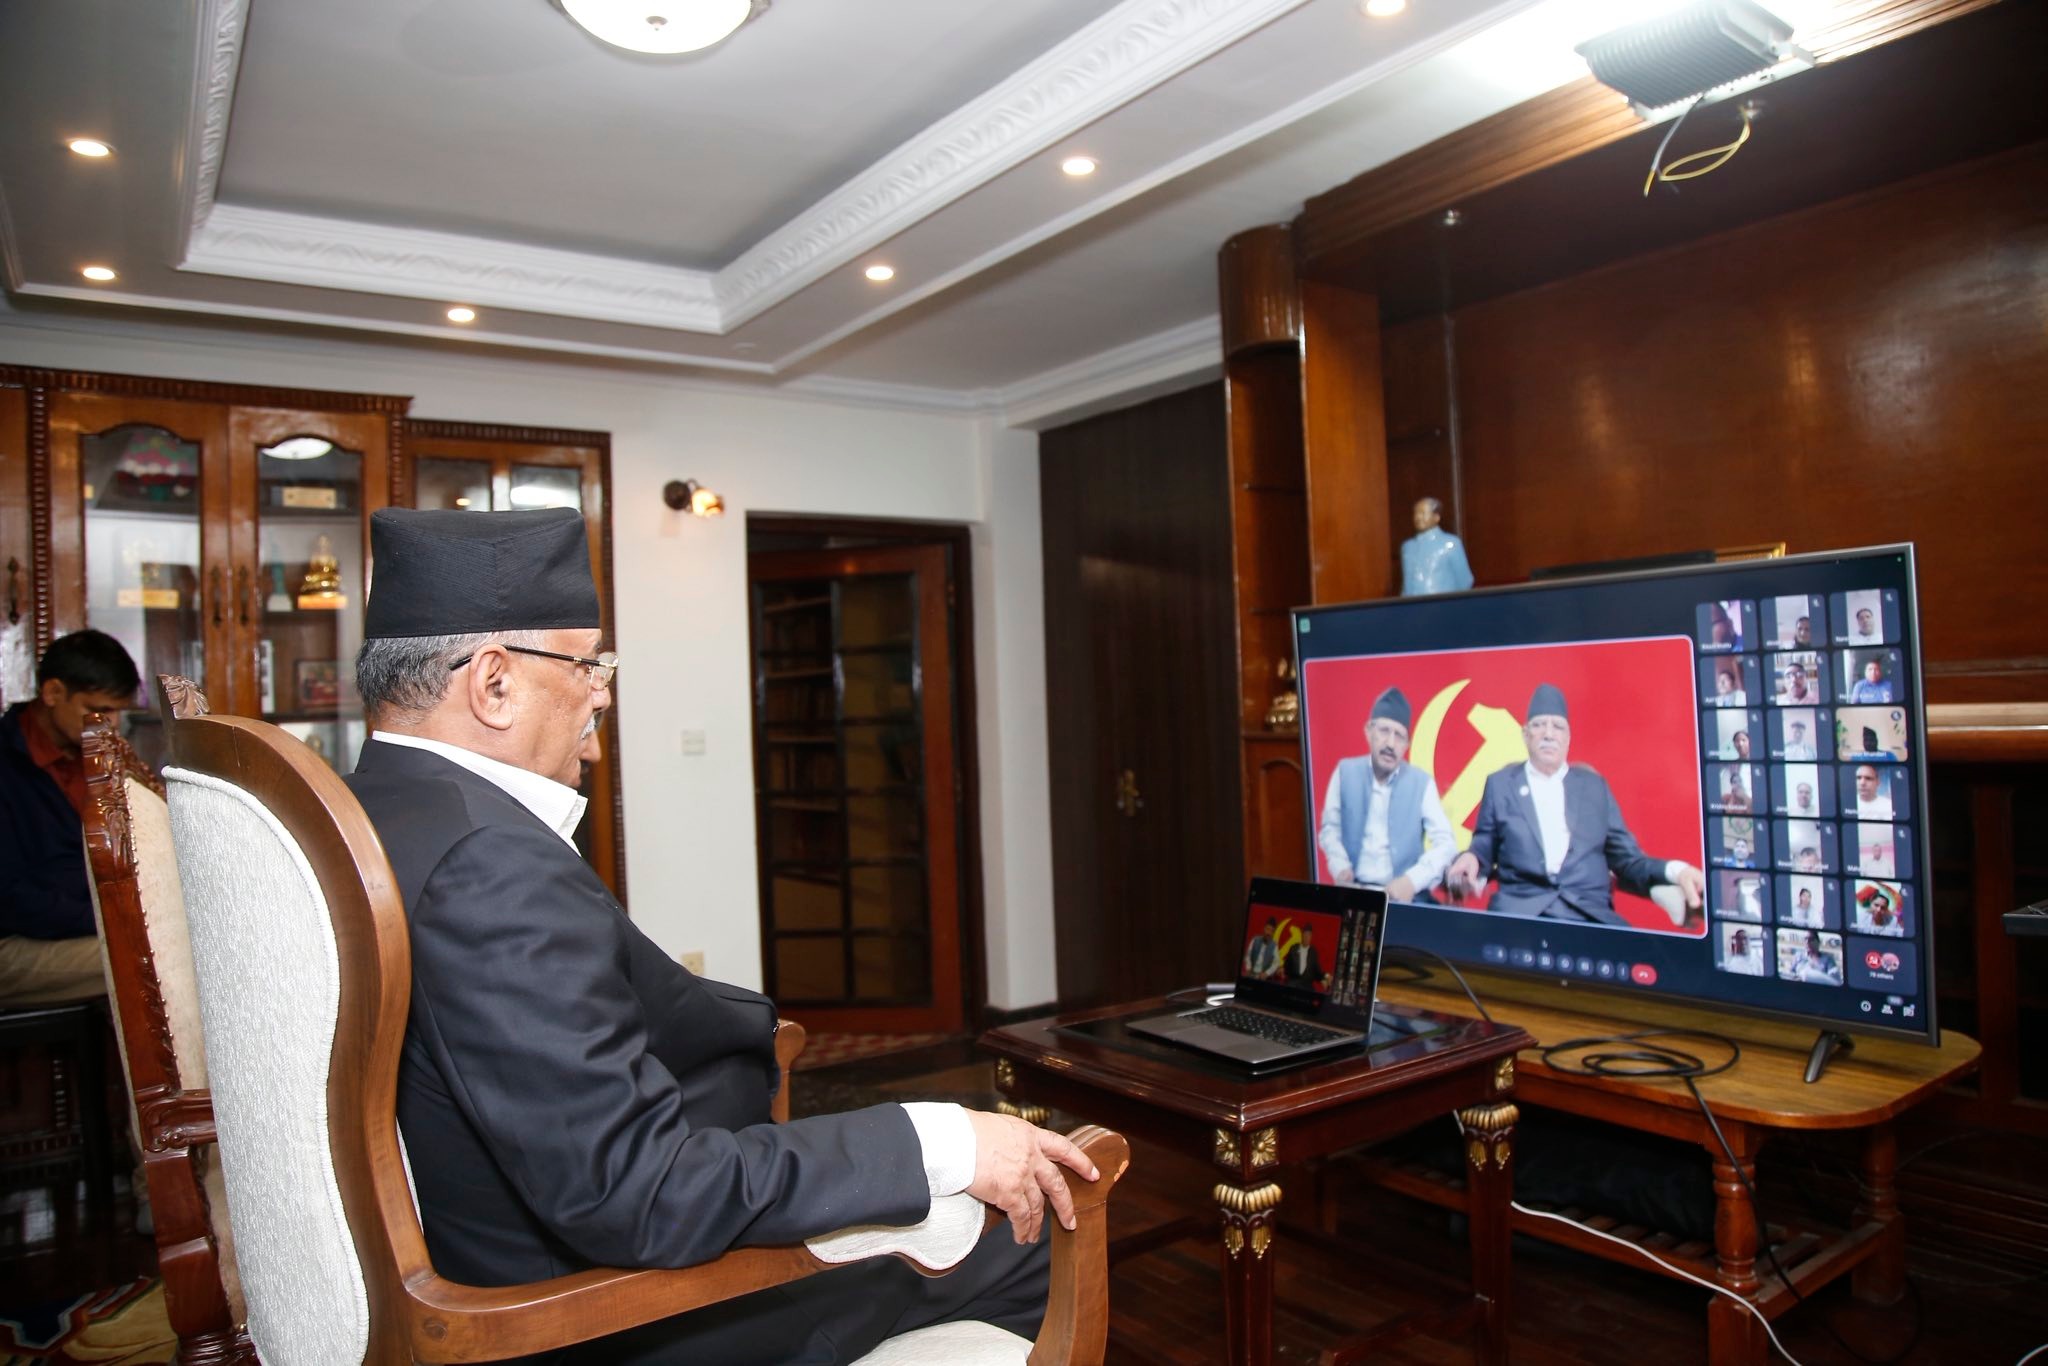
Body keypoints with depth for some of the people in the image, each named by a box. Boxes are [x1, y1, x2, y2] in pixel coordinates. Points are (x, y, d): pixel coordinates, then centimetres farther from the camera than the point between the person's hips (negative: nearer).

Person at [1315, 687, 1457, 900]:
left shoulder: (1422, 782, 0)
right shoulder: (1345, 772, 4)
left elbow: (1445, 842, -3)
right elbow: (1330, 828, 10)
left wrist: (1412, 880, -18)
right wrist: (1340, 867, -8)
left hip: (1404, 894, 0)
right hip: (1354, 890, 0)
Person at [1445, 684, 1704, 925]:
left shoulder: (1594, 786, 18)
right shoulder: (1500, 783, 14)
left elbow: (1626, 859, 13)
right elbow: (1484, 849, 14)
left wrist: (1676, 871, -7)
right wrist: (1469, 859, -11)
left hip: (1591, 914, 2)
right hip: (1519, 910, -2)